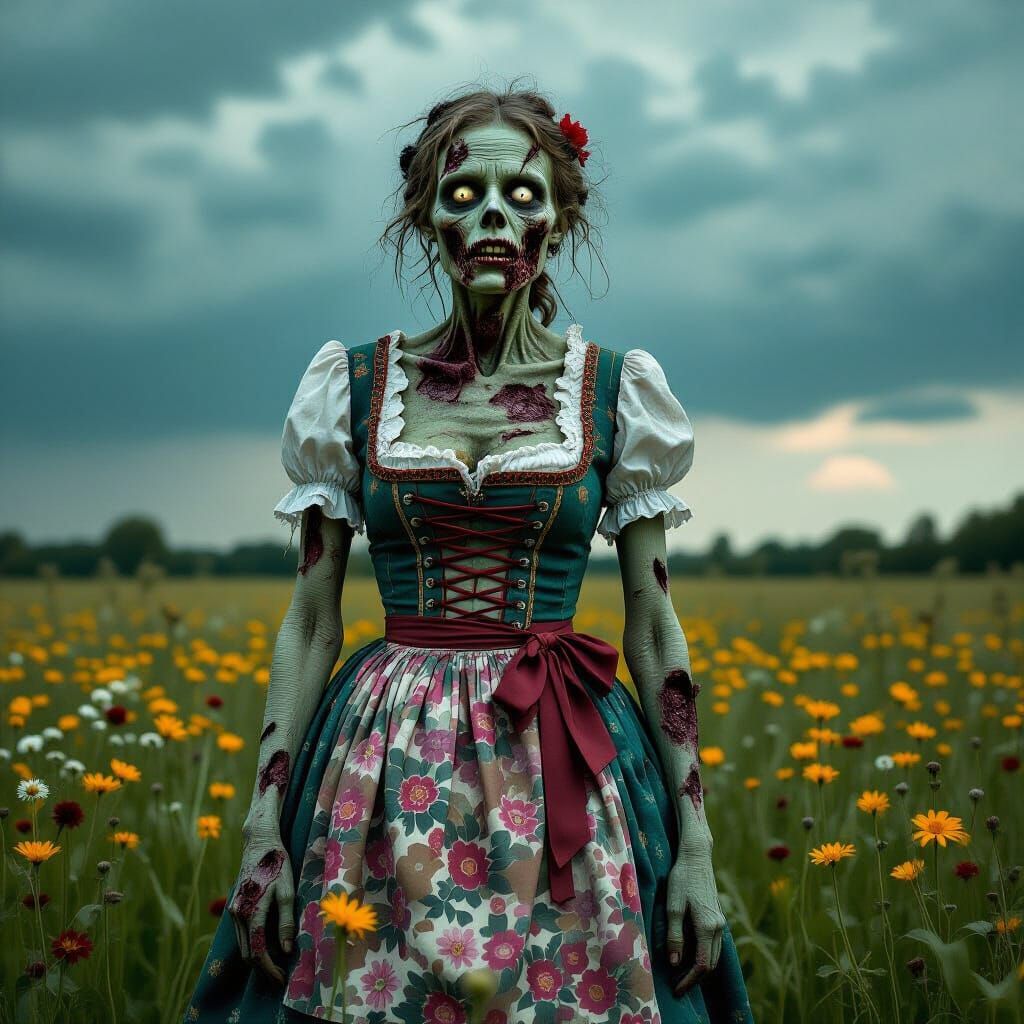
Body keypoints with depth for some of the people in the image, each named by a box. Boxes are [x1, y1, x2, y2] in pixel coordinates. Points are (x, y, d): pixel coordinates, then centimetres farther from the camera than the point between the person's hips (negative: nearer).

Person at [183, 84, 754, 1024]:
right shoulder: (354, 386, 4)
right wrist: (263, 829, -2)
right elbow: (309, 621, 4)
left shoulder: (615, 392, 3)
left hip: (568, 769, 0)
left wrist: (695, 846, 0)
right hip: (388, 769, 1)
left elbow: (655, 631, 3)